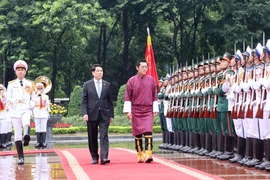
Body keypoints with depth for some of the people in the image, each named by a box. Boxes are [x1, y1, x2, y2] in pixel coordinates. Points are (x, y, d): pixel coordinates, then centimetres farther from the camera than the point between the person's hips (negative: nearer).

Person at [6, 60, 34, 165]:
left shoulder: (30, 84, 11)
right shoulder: (11, 84, 9)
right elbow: (8, 98, 5)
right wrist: (15, 100, -15)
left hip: (26, 109, 0)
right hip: (15, 110, 0)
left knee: (26, 122, -35)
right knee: (17, 134, -2)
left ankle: (27, 136, -64)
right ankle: (21, 157, 1)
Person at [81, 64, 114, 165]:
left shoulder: (107, 85, 10)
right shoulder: (87, 84, 5)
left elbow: (110, 101, 12)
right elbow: (84, 101, 1)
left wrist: (111, 115, 9)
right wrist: (85, 113, -11)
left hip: (104, 115, 0)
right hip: (92, 115, 0)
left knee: (104, 136, -10)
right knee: (92, 138, 6)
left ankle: (104, 157, -17)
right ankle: (94, 157, 17)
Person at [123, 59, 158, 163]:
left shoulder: (151, 80, 6)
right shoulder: (132, 81, 0)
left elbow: (155, 96, 10)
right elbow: (127, 97, 0)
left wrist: (155, 109, 6)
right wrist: (128, 111, -6)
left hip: (148, 111, 0)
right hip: (136, 111, 0)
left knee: (148, 132, -14)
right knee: (138, 134, 5)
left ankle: (148, 154, -18)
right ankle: (140, 156, 14)